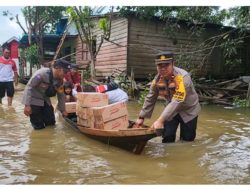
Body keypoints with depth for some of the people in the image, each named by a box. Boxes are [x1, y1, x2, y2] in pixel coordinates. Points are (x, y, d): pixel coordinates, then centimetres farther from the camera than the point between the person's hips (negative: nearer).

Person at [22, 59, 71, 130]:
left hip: (45, 100, 7)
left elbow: (61, 95, 5)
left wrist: (63, 110, 9)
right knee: (39, 126, -7)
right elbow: (29, 87, -26)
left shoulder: (60, 80, -6)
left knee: (51, 122, 7)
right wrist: (27, 105, -30)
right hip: (33, 100, -7)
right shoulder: (42, 73, -29)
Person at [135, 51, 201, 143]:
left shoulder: (183, 77, -33)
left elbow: (177, 101, -41)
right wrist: (141, 117, -4)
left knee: (187, 141, 3)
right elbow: (150, 99, -3)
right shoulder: (158, 78, -13)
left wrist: (160, 120, -48)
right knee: (167, 137, -2)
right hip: (172, 110, 4)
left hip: (188, 110, -4)